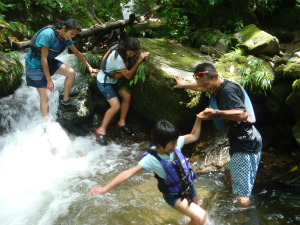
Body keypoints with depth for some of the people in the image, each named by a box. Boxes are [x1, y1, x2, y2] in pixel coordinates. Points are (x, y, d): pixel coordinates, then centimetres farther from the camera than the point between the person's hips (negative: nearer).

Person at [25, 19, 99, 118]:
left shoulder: (66, 38, -5)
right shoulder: (48, 34, -30)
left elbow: (76, 52, 11)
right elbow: (43, 58, -28)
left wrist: (88, 67, 15)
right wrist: (49, 80, -26)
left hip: (49, 61, 7)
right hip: (35, 64, -7)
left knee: (71, 73, -5)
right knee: (45, 97, -8)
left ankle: (66, 99, 14)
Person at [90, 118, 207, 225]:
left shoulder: (174, 144, -19)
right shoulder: (151, 159, -31)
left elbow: (194, 136, -4)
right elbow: (129, 173, -37)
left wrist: (199, 119, -19)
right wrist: (105, 188, -44)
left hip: (188, 187, 5)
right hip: (174, 196, -5)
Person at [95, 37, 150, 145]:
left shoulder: (123, 50, -12)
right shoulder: (117, 57, -35)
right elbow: (128, 75, -28)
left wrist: (141, 55, -13)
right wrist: (138, 61, -32)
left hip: (115, 79, 8)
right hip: (104, 82, -8)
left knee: (127, 96, -2)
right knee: (116, 106, -16)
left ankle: (122, 122, 16)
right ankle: (101, 130, -2)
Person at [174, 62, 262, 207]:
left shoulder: (228, 90, -18)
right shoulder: (217, 89, 12)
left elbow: (242, 114, -30)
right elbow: (200, 86, 34)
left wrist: (216, 113, -40)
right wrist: (185, 85, 50)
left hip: (246, 145, -11)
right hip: (239, 143, 11)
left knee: (241, 194, -13)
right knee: (231, 178, 24)